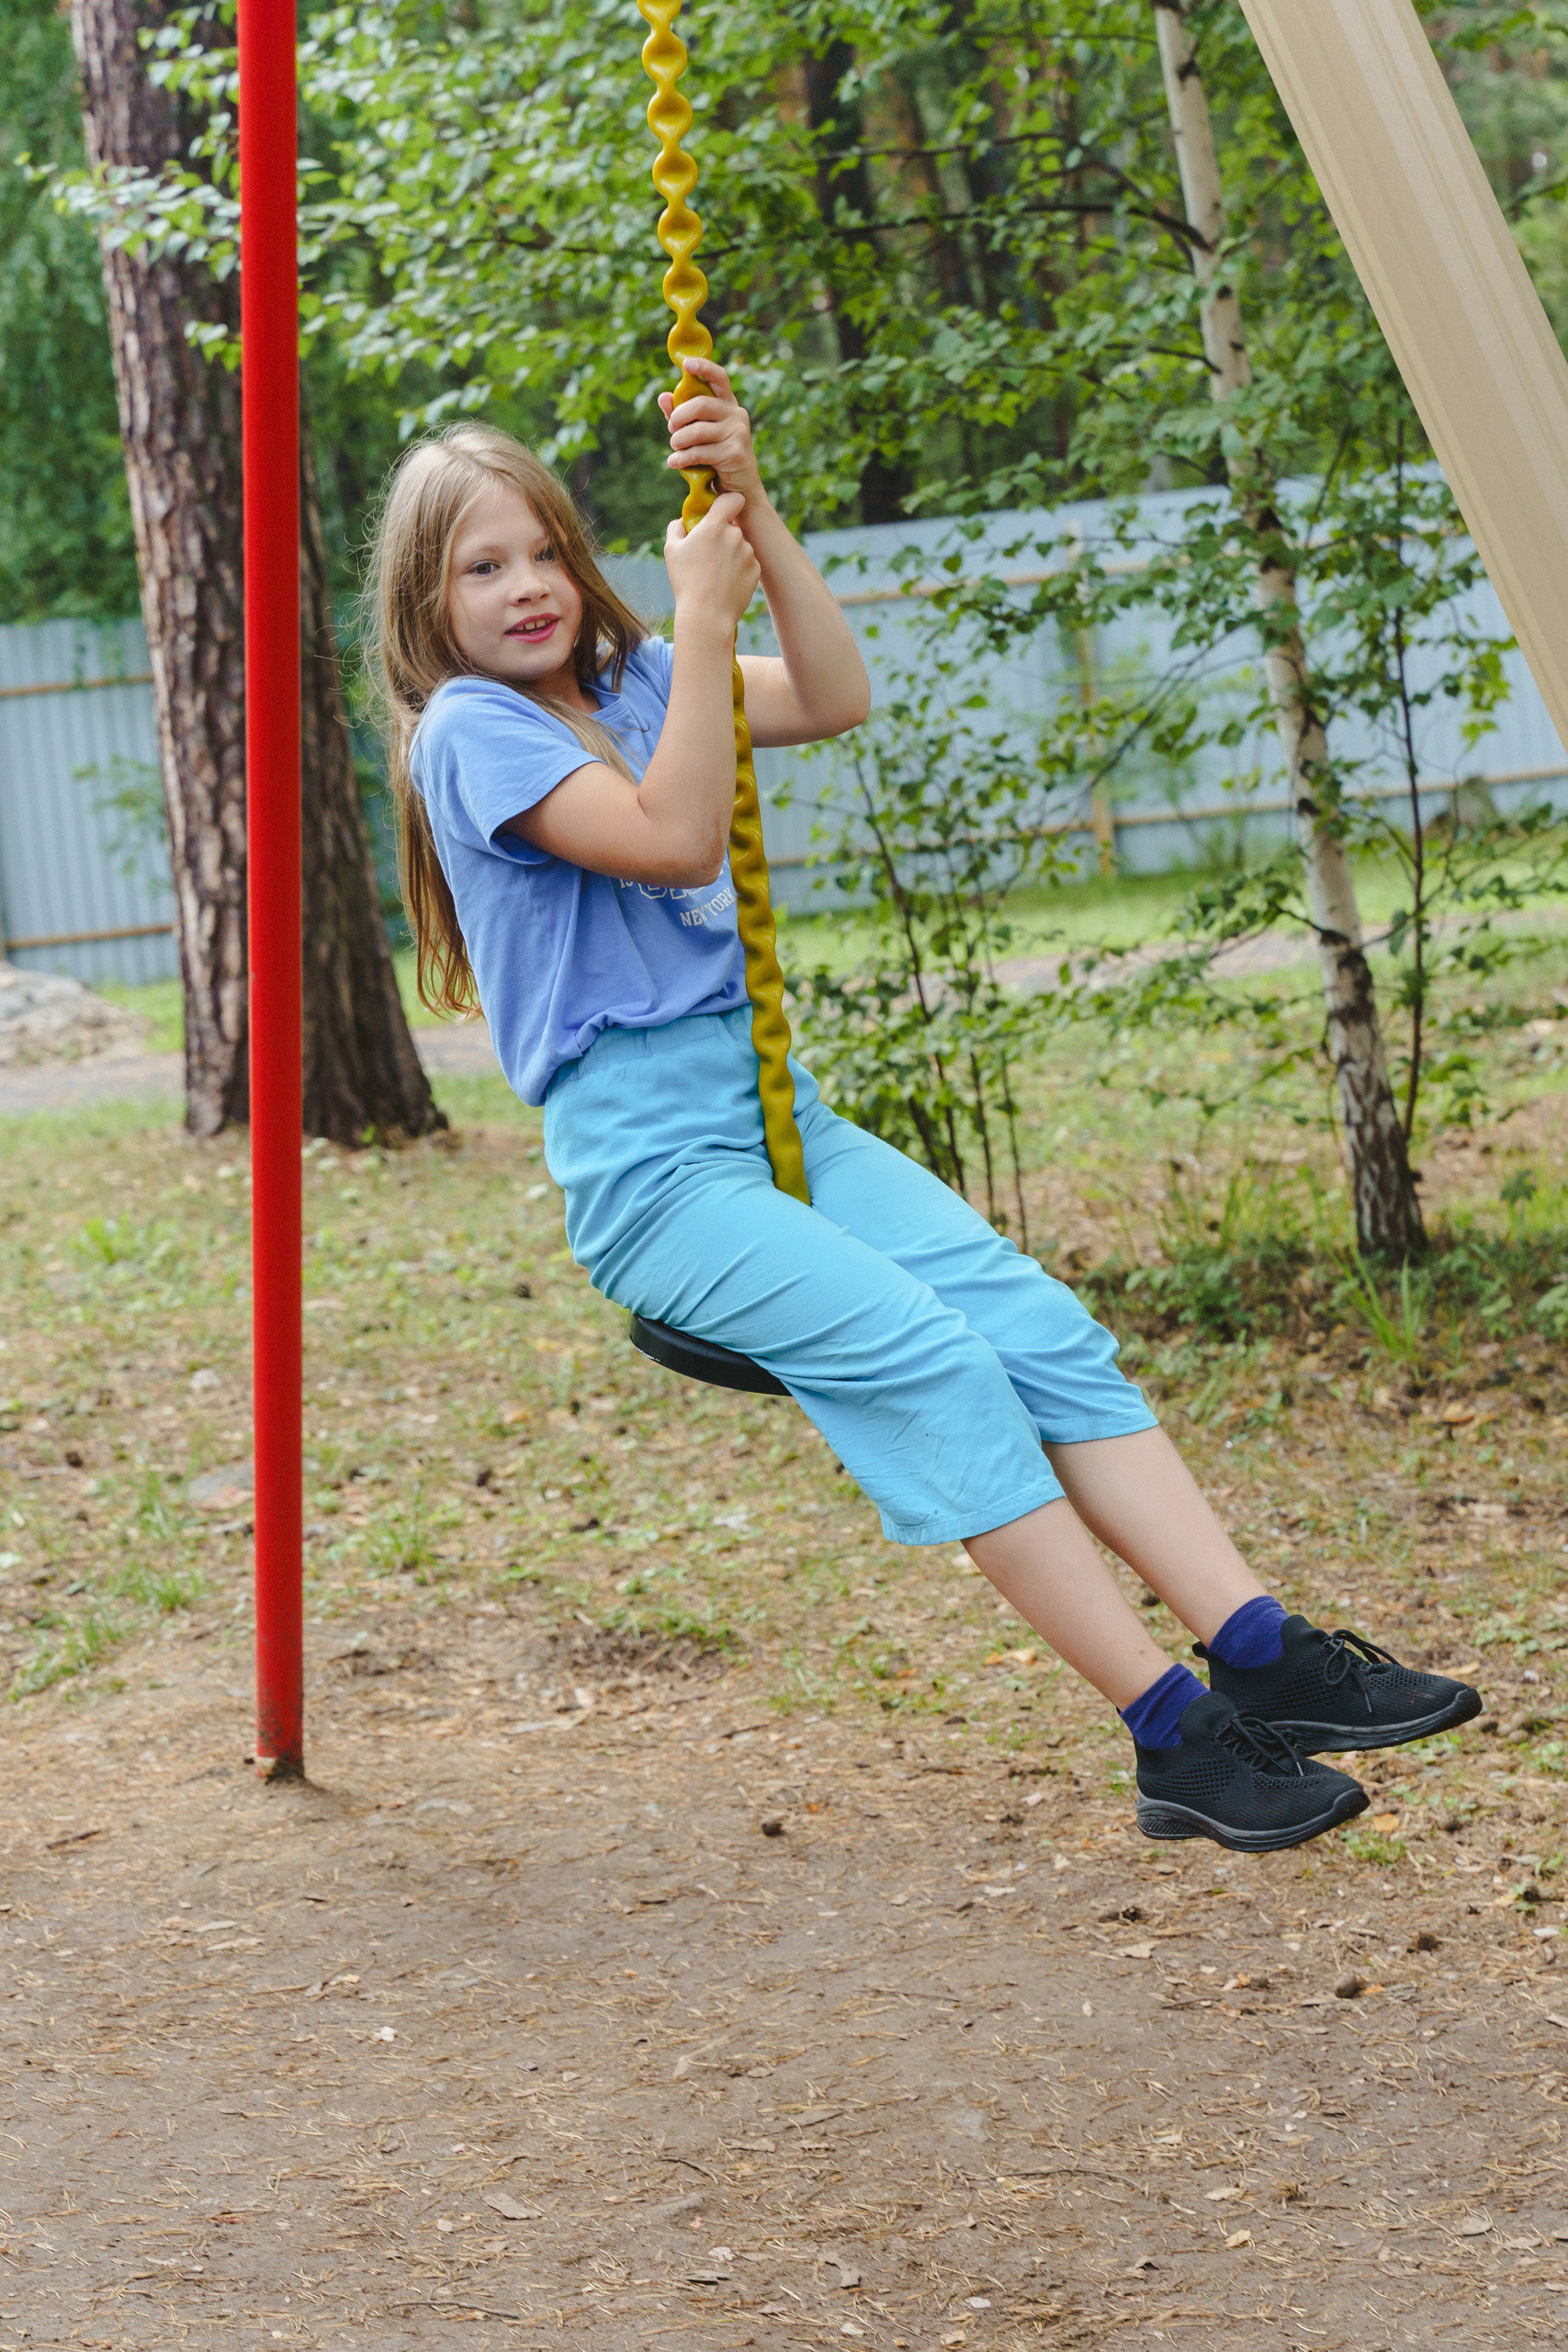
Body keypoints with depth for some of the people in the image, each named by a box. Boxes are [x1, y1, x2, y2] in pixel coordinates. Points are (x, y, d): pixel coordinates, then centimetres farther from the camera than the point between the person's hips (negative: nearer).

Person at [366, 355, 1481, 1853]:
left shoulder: (624, 682, 16)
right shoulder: (467, 729, -5)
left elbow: (835, 702, 4)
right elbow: (672, 838, -18)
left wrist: (752, 512, -3)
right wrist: (702, 617, -16)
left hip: (774, 1112, 7)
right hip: (645, 1166, -7)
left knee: (1041, 1323, -13)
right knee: (929, 1359, -25)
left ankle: (1263, 1656, -20)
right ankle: (1176, 1740, -26)